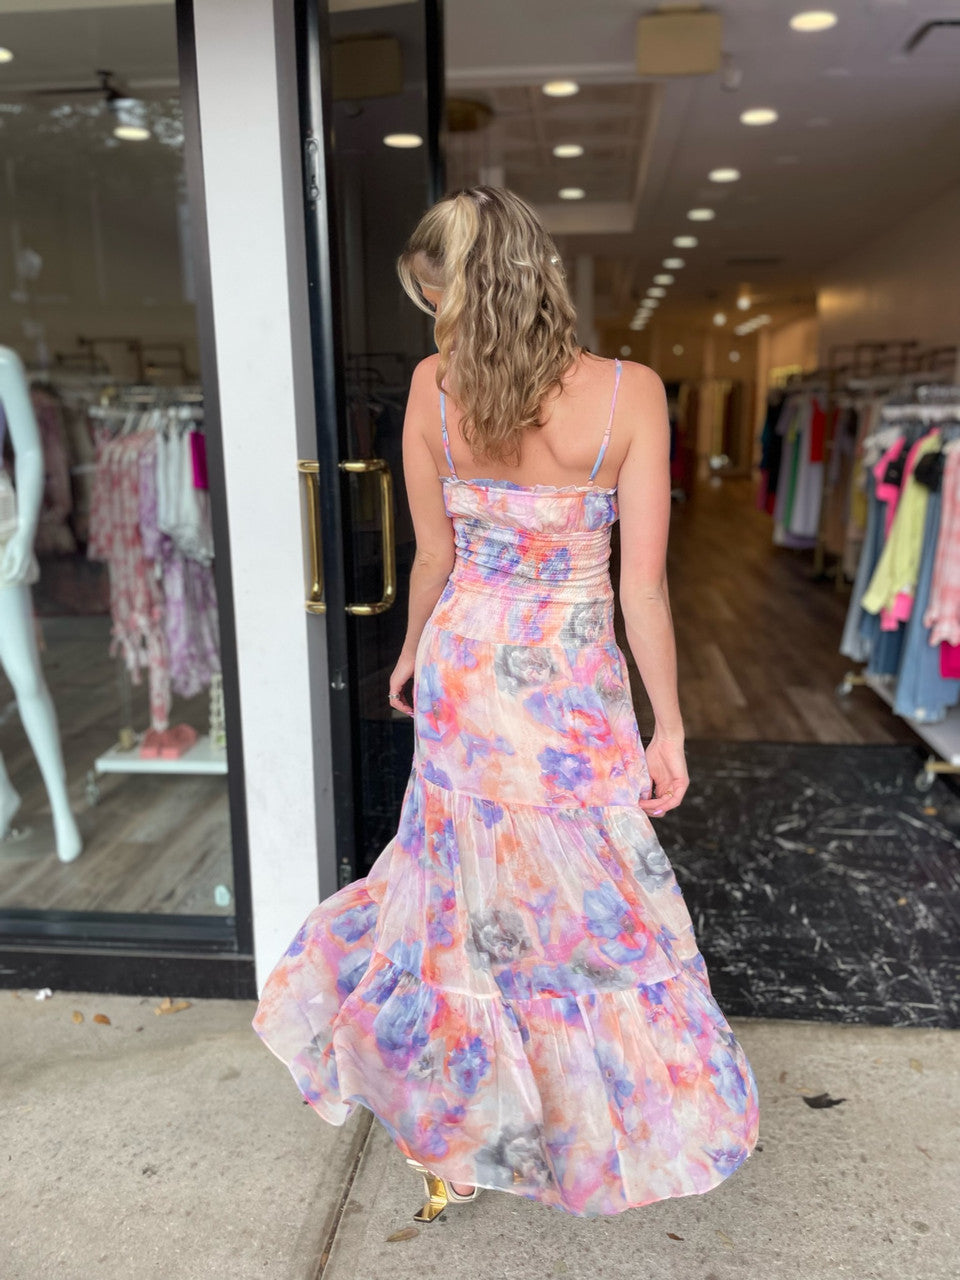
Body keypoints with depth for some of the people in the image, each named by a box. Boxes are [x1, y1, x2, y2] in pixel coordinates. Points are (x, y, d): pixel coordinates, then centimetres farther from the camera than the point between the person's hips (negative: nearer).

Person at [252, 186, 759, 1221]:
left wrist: (411, 652, 17)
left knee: (470, 874, 20)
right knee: (598, 894, 17)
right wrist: (668, 726, -4)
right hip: (573, 683, -2)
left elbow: (435, 556, -1)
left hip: (464, 664, 3)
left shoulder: (434, 389, -9)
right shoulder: (630, 392, -13)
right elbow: (642, 583, -13)